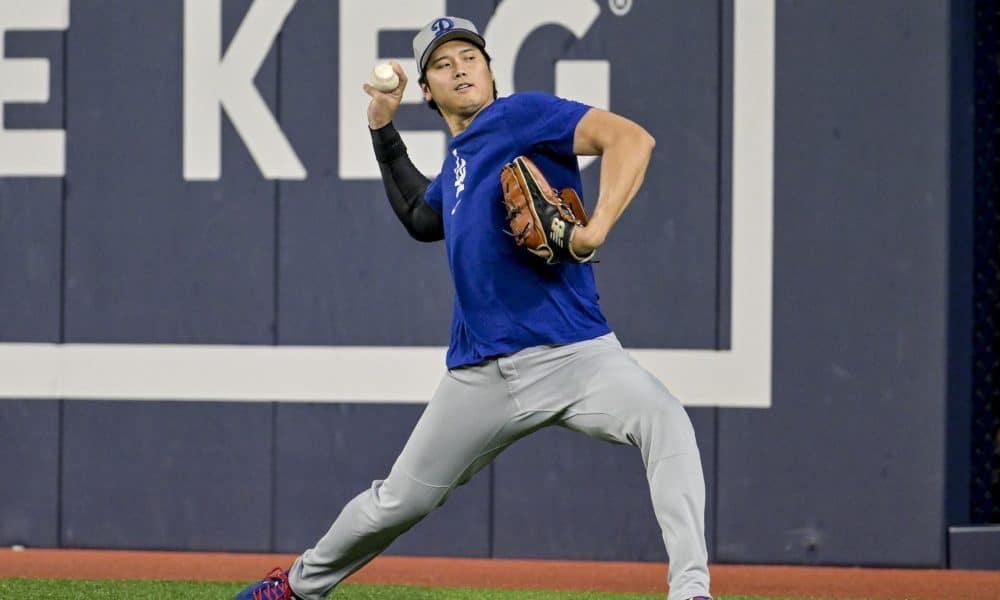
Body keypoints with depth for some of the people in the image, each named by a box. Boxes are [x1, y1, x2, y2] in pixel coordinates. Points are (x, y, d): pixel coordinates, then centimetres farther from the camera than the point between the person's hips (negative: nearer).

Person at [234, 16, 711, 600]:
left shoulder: (523, 114, -3)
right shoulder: (457, 162, 19)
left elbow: (631, 137, -16)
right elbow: (421, 218, 41)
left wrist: (595, 230, -27)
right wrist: (384, 130, 32)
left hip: (573, 353, -6)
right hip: (482, 373, 6)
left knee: (664, 420, -34)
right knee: (397, 502, 14)